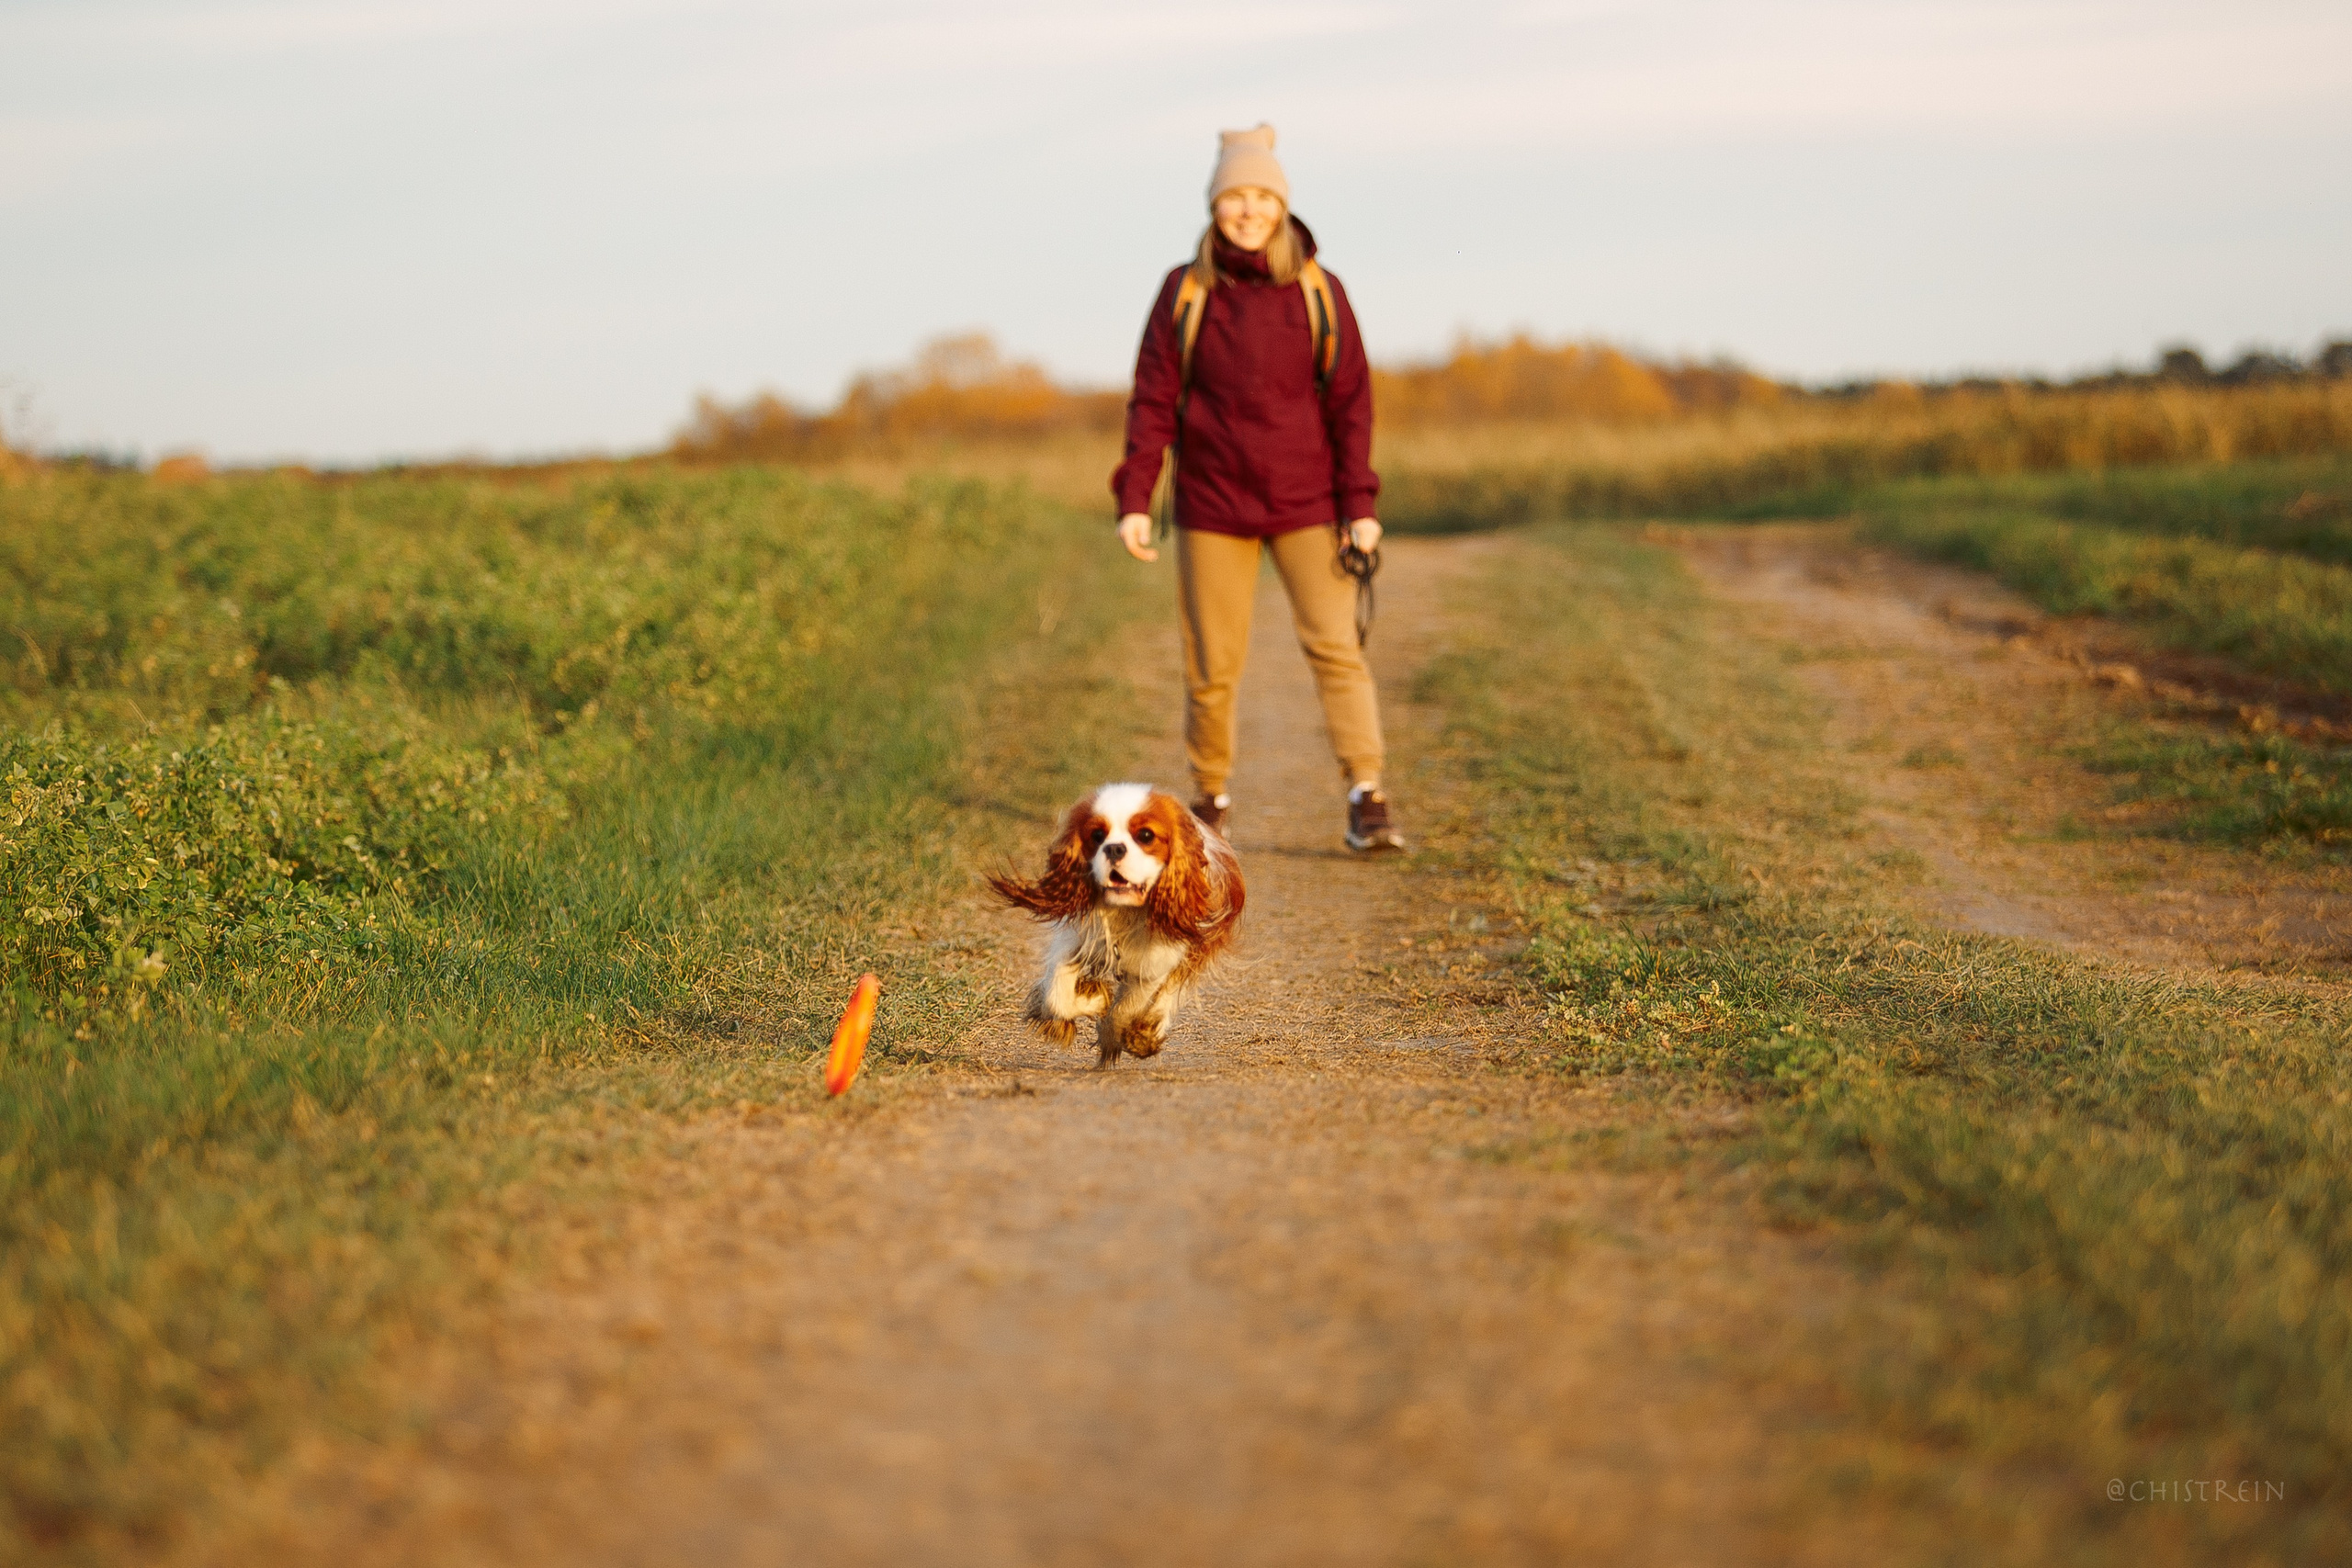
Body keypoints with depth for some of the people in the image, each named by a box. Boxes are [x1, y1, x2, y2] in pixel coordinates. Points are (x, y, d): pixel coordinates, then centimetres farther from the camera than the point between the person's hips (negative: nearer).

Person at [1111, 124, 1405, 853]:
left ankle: (1367, 799, -12)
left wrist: (1359, 505, -6)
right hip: (1213, 503, 0)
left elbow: (1350, 401, 0)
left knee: (1335, 643, -10)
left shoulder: (1317, 292, -1)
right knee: (1212, 664, 4)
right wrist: (1135, 499, -7)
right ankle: (1209, 799, 19)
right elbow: (1153, 400, 0)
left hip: (1304, 503, 0)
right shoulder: (1185, 291, -1)